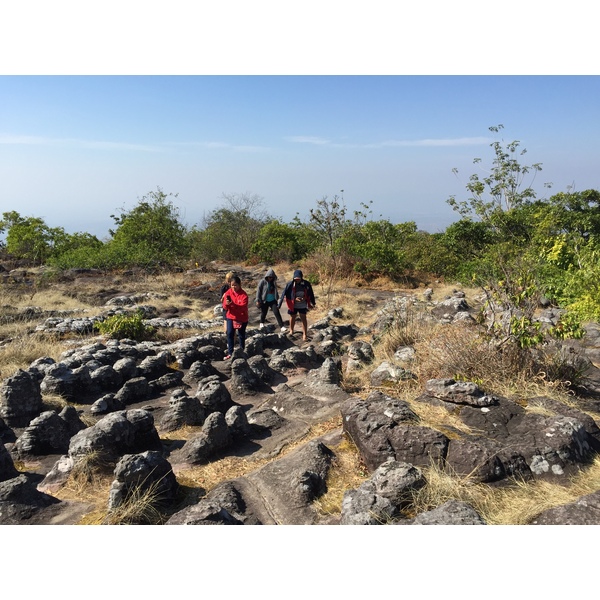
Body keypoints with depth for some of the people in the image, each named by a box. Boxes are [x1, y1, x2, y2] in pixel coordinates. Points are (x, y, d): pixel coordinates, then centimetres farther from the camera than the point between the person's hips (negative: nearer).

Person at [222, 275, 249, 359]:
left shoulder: (243, 295, -15)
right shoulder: (228, 292, -4)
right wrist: (226, 303, -28)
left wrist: (233, 304, -37)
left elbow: (243, 307, -24)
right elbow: (225, 307, -4)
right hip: (231, 317, 3)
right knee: (230, 334, -4)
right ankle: (230, 352, 4)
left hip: (242, 318, -3)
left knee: (241, 335, 8)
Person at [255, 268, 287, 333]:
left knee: (277, 313, -8)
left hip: (273, 301, 3)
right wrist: (258, 300, -10)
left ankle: (282, 327, -10)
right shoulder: (263, 282, -8)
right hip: (264, 301, -2)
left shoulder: (274, 282, 5)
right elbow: (258, 290, -7)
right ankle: (261, 324, 41)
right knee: (263, 313, 11)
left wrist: (277, 298, 17)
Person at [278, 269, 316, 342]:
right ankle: (291, 330, 41)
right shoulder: (290, 284, -18)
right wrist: (279, 304, -18)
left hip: (303, 305, 0)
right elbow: (284, 294, -16)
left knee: (303, 318, 3)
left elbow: (311, 294, 1)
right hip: (293, 305, 0)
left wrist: (313, 303, 10)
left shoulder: (306, 284, -13)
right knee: (292, 317, 18)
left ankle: (305, 334, 12)